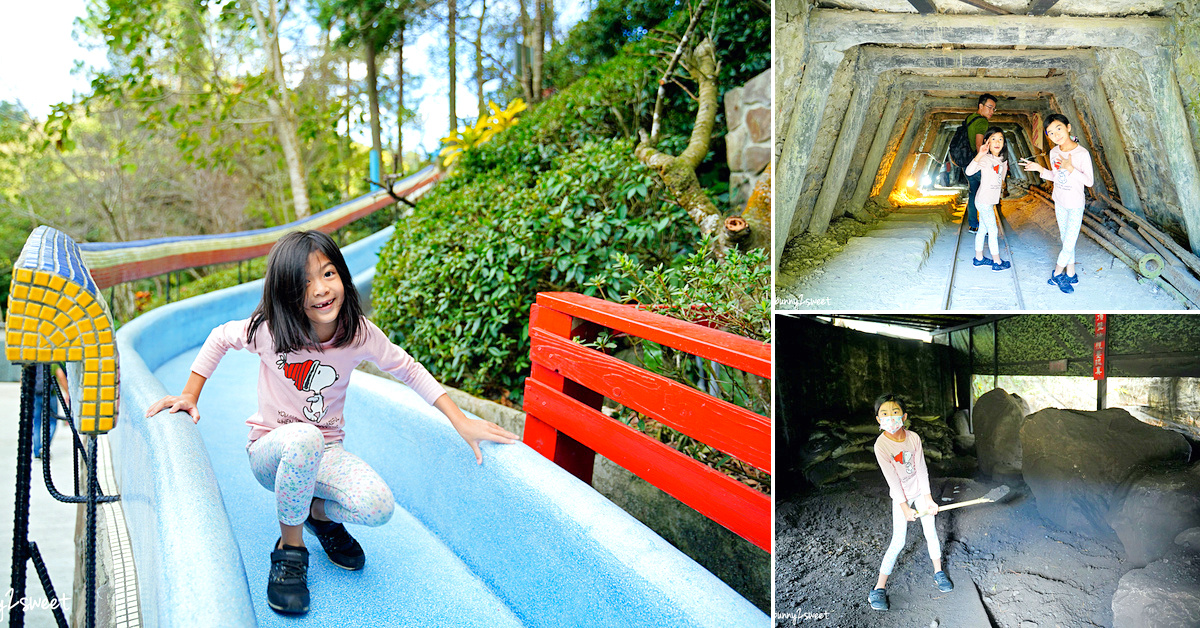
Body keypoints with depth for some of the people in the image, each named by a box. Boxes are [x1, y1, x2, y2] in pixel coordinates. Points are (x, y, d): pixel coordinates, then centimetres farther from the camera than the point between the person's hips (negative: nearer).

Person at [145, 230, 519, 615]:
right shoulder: (269, 330, -17)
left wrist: (462, 423, -5)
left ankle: (320, 512, 9)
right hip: (271, 452, -1)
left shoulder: (359, 333, -13)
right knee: (303, 438, -40)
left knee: (378, 508, -29)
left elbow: (409, 370, 0)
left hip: (324, 455, 2)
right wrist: (190, 396, -1)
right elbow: (219, 339, 3)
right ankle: (290, 547, -15)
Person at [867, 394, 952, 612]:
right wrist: (905, 507, -17)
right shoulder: (881, 445, -24)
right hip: (900, 496, -3)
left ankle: (938, 573, 29)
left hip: (920, 490, 3)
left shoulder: (913, 438, -13)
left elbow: (921, 469, -8)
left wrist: (928, 498, -9)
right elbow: (892, 479, -20)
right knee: (898, 542, -6)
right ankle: (880, 587, 1)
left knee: (931, 532, 8)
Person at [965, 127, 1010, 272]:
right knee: (993, 231, -1)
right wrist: (979, 155, -45)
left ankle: (979, 258, 26)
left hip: (990, 201, 8)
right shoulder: (985, 159, -19)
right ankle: (997, 262, 9)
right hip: (984, 201, -8)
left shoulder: (1002, 160, 7)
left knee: (983, 230, 16)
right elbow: (969, 171, -33)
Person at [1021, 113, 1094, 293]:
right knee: (1065, 240, 15)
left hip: (1075, 205, -6)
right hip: (1060, 203, 6)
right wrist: (1040, 169, -7)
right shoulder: (1054, 152, -3)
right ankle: (1071, 274, 28)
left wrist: (1070, 168, -31)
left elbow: (1089, 182, -20)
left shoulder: (1082, 154, -22)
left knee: (1069, 243, -2)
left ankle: (1057, 274, 16)